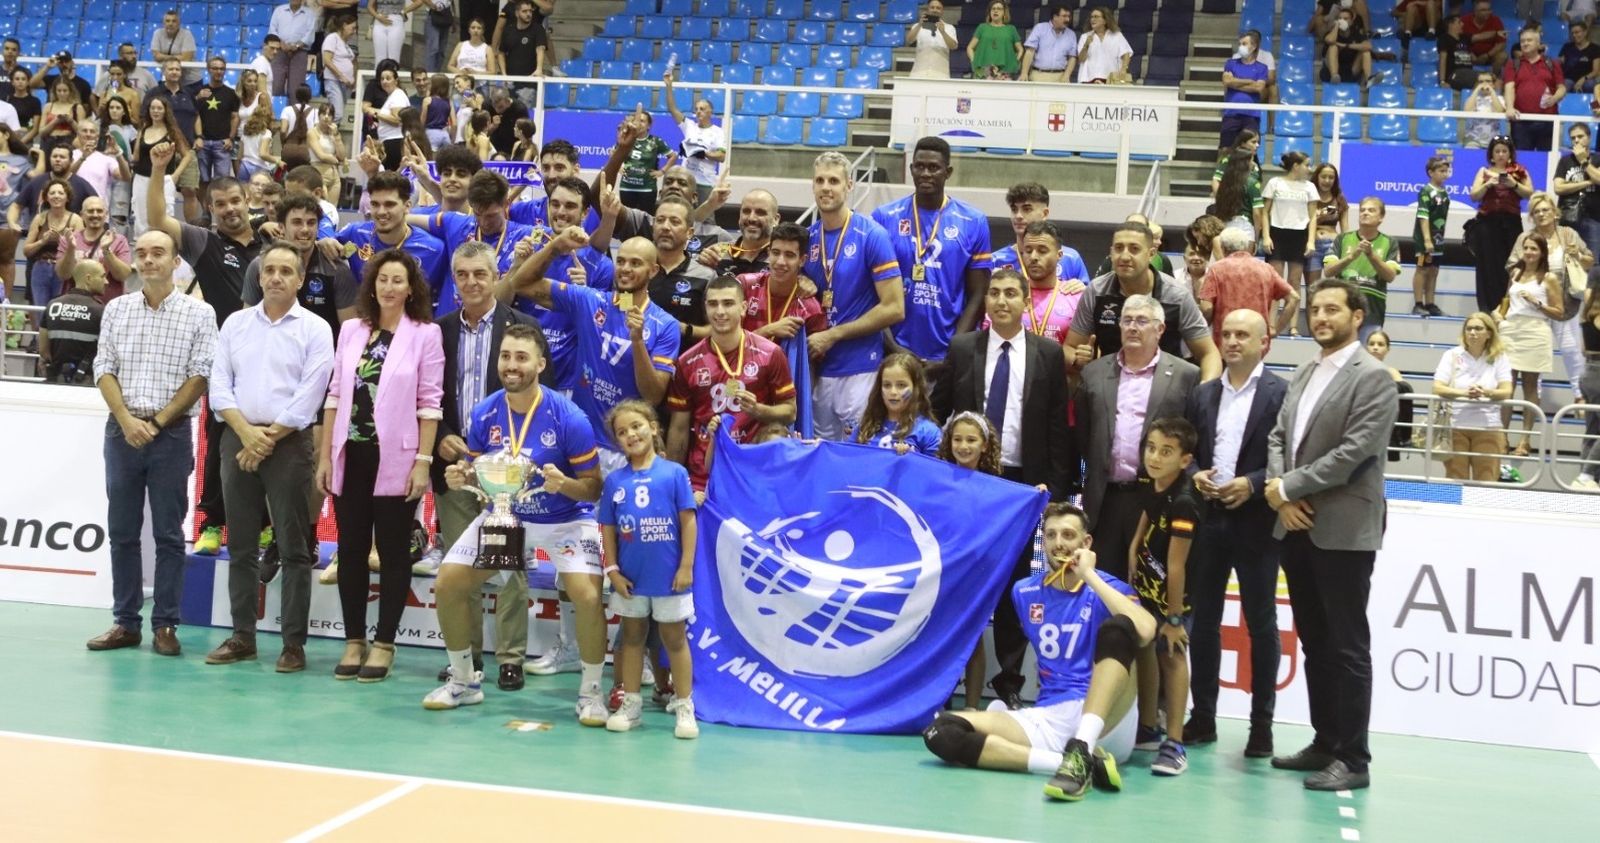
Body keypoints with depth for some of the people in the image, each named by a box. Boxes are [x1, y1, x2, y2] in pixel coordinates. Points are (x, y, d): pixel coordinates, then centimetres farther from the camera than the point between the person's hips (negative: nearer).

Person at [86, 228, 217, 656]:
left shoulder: (199, 313, -1)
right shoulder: (116, 309, 8)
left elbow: (200, 377, -5)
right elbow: (104, 369, 6)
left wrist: (157, 421, -10)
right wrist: (127, 420, -9)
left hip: (171, 433, -3)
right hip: (121, 430, 3)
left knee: (168, 534, 1)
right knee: (121, 531, 6)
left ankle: (165, 625, 6)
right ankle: (125, 622, 13)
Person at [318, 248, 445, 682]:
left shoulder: (425, 334, -2)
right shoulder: (351, 330, 8)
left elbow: (429, 402, -5)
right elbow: (335, 394, 9)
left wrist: (423, 461, -11)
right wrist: (324, 455, 5)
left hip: (395, 459, -4)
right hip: (351, 455, 4)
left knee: (393, 553, 4)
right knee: (351, 550, 8)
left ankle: (384, 644, 11)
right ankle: (353, 641, 17)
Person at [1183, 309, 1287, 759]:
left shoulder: (1281, 394, -4)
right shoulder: (1202, 395, 13)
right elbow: (1186, 450, 15)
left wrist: (1252, 484, -18)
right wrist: (1196, 474, -5)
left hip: (1255, 521, -5)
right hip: (1208, 520, 5)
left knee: (1261, 624, 4)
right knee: (1202, 621, 8)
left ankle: (1261, 723, 11)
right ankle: (1202, 717, 17)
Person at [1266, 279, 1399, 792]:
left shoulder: (1372, 378, -9)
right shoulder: (1303, 374, 16)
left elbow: (1355, 451, -18)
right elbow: (1278, 437, 12)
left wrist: (1288, 486, -13)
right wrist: (1281, 495, -5)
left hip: (1343, 530, -8)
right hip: (1296, 527, 8)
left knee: (1347, 648, -2)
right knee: (1313, 644, 13)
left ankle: (1353, 759, 3)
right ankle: (1325, 743, 22)